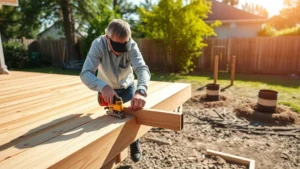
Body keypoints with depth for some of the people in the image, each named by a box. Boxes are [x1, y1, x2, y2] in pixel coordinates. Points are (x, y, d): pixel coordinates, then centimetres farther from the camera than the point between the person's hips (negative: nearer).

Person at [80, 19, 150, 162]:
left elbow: (142, 68, -42)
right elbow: (86, 73, -41)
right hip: (106, 88, 0)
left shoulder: (131, 45, -29)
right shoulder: (98, 44, -32)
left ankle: (135, 145, 29)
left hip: (127, 87, 1)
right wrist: (103, 87, -60)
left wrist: (141, 91, -61)